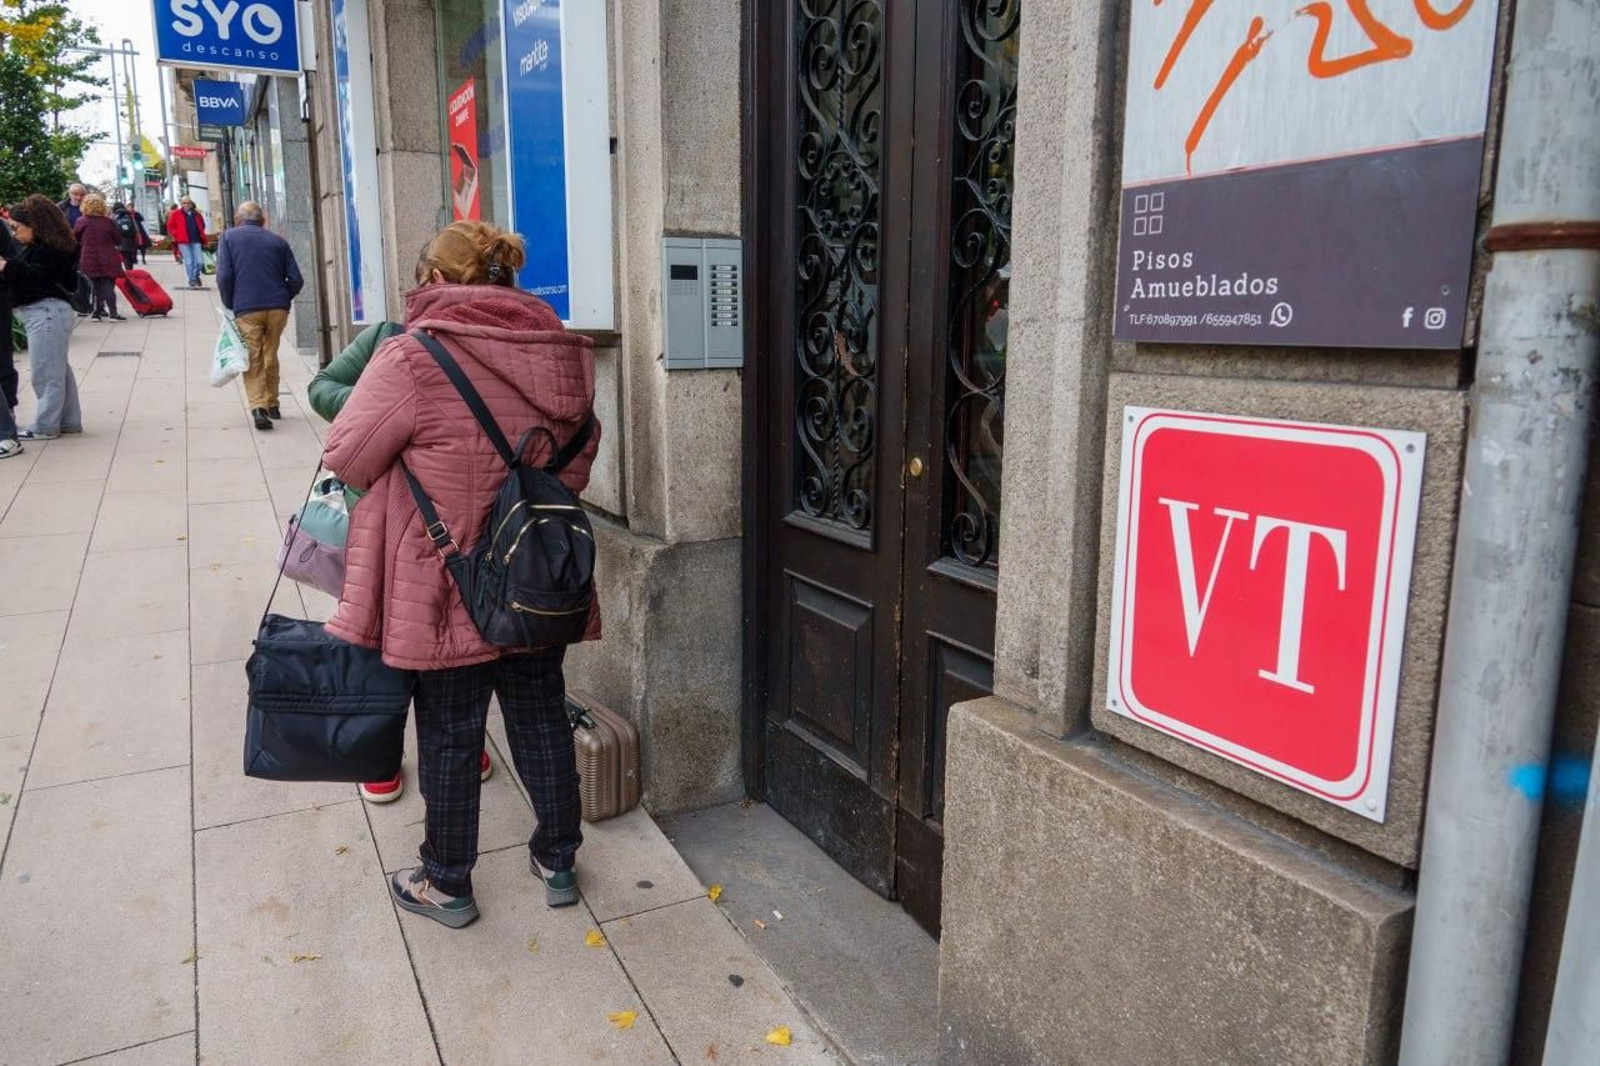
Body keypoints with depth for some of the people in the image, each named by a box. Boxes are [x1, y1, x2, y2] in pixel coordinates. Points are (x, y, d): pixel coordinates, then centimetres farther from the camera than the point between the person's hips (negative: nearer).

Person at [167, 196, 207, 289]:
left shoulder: (197, 215, 14)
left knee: (199, 261, -3)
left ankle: (196, 276, 24)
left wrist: (202, 237, 14)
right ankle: (192, 280, 4)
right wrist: (176, 235, -3)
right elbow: (170, 226, 7)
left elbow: (202, 226, 26)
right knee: (189, 262, -5)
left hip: (196, 241, 3)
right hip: (183, 242, -3)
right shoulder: (175, 214, 4)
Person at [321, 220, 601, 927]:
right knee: (541, 717, 19)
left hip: (446, 586, -4)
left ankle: (446, 883, 30)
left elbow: (346, 456, -7)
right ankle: (557, 861, 35)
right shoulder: (562, 353, -1)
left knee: (450, 735, 12)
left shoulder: (411, 357, -17)